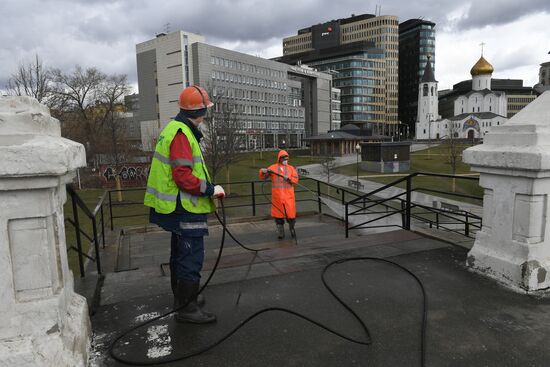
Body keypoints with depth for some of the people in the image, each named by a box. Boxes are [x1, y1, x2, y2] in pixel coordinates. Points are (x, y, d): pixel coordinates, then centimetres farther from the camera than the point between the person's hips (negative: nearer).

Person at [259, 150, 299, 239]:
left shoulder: (291, 168, 11)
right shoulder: (273, 167, 7)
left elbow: (295, 180, 2)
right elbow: (263, 177, 2)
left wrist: (289, 178, -17)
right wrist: (263, 172, -19)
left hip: (288, 195, 0)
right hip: (277, 195, 0)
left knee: (291, 212, -2)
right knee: (278, 213, 5)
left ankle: (292, 229, 23)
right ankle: (281, 233, 17)